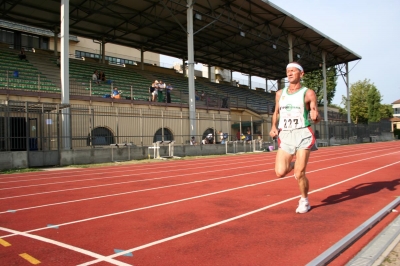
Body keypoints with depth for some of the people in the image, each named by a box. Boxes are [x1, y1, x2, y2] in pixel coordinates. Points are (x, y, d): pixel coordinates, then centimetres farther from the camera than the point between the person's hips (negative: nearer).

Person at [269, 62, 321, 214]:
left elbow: (316, 118, 0)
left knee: (299, 175, -6)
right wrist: (274, 127, 5)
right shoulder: (280, 94, 11)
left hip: (302, 134, -3)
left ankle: (304, 200, 22)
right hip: (285, 136, 3)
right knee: (280, 172, -10)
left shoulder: (308, 93, 0)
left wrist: (316, 117, -24)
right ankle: (293, 164, 26)